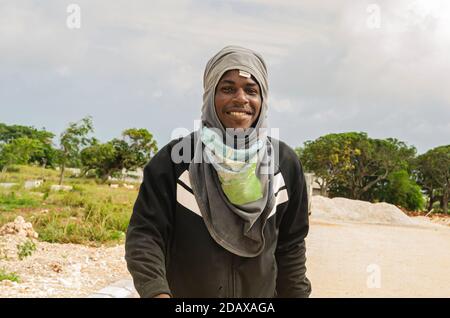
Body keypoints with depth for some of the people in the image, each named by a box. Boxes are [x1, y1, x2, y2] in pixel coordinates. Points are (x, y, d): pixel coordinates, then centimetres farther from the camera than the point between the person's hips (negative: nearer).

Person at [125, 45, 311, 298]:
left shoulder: (285, 163, -4)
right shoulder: (174, 159, -13)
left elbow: (291, 246, 3)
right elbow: (145, 234, -16)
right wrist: (157, 292, -31)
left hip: (261, 292, 2)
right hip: (182, 291, -2)